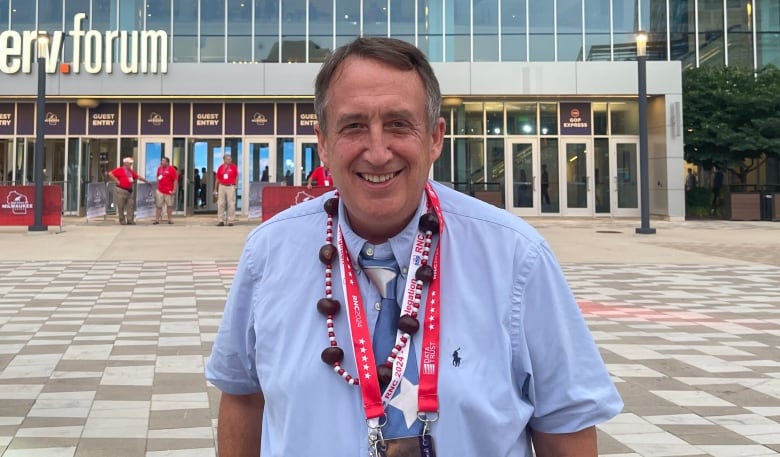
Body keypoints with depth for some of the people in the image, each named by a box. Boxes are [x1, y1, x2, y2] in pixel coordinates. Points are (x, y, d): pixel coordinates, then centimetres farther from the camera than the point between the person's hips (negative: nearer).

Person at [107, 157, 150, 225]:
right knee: (121, 206, -2)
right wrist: (116, 181, -13)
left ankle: (130, 220, 4)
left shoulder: (131, 171, 17)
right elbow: (110, 173, -12)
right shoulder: (120, 170, -5)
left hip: (129, 191, 7)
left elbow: (138, 176, 26)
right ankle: (122, 221, 4)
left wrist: (145, 181, 26)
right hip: (121, 190, -7)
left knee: (131, 205, 2)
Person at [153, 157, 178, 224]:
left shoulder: (172, 169, -7)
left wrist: (174, 190, -14)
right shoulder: (159, 168, 11)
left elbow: (175, 180, -9)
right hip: (160, 191, 5)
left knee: (169, 205, 2)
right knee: (158, 206, 3)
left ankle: (170, 219, 10)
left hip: (168, 191, -5)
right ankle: (157, 220, 5)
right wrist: (157, 186, 17)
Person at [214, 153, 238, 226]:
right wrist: (215, 189, 11)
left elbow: (236, 177, 7)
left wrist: (235, 185, -4)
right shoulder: (220, 167, 7)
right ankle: (221, 220, 9)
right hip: (222, 186, 2)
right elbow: (217, 179, 12)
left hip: (230, 187, -2)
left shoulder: (234, 167, 1)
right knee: (220, 204, 2)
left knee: (231, 204, -2)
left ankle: (230, 221, 5)